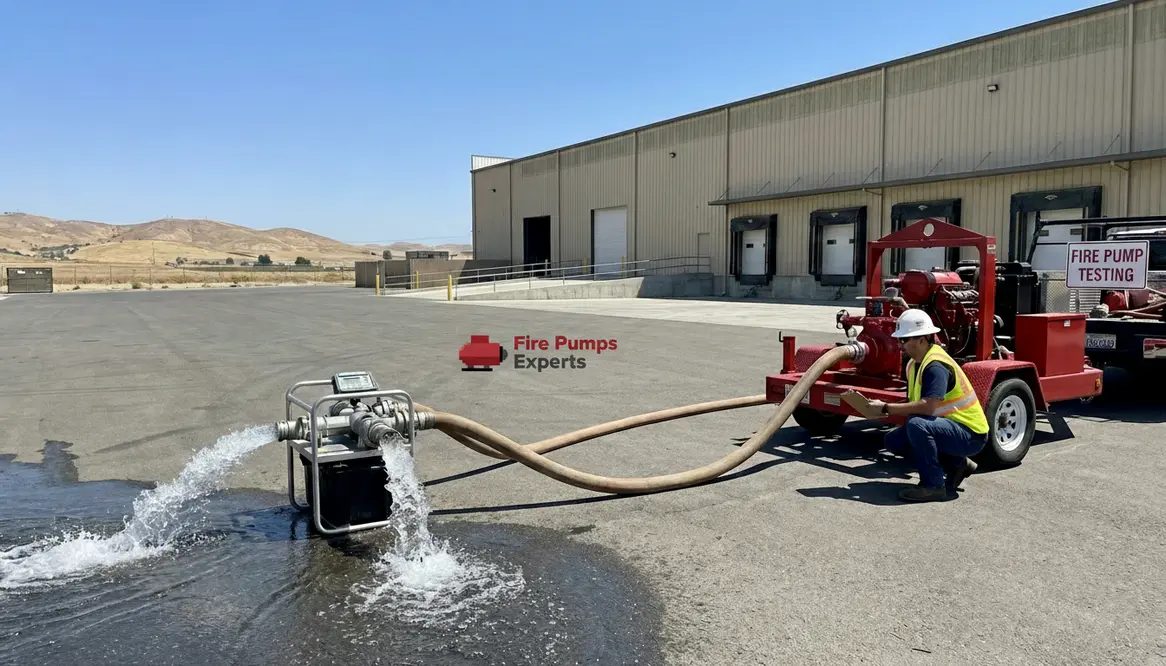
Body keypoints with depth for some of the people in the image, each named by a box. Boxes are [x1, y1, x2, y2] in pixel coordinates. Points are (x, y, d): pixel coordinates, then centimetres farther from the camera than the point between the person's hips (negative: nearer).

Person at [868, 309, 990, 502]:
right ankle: (955, 464, 13)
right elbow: (914, 404, 9)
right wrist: (885, 410, -8)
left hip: (970, 435, -10)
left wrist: (887, 408, -29)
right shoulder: (914, 364, 6)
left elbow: (928, 406, -35)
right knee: (893, 441, 3)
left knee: (917, 425, -33)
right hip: (949, 427, 10)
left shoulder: (936, 365, -24)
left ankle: (933, 486, -18)